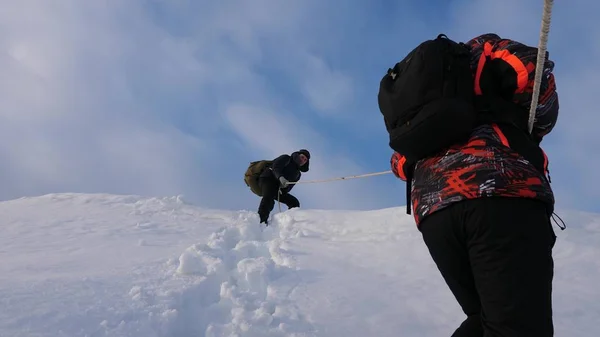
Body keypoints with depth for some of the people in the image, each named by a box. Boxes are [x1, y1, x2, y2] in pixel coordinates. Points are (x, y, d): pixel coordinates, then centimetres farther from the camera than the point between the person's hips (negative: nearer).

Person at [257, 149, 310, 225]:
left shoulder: (298, 174, 23)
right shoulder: (286, 158, 7)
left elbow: (289, 186, 8)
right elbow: (275, 167, -12)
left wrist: (282, 190, -16)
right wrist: (280, 177, -32)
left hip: (278, 188, 8)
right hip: (267, 180, -8)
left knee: (294, 202, -1)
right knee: (269, 198, -34)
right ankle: (261, 220, -48)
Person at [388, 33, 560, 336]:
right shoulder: (483, 56, 23)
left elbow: (401, 162, 29)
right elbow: (534, 72, 4)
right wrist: (539, 121, 19)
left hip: (433, 213, 6)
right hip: (501, 193, -6)